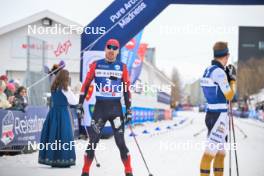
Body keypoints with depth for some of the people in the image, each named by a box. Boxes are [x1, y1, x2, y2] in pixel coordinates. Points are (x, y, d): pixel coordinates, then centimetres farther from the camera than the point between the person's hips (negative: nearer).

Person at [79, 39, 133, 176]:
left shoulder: (122, 67, 5)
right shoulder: (96, 65, 3)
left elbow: (126, 89, 7)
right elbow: (86, 84, 5)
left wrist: (128, 110, 2)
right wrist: (80, 104, 0)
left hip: (116, 108, 0)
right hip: (99, 107, 0)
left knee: (120, 142, -2)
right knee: (92, 141, 0)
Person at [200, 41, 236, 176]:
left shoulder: (208, 70, 12)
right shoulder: (219, 72, -15)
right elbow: (229, 96, -12)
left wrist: (228, 77, 19)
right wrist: (233, 79, 1)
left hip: (211, 113, 10)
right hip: (219, 116, -10)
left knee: (220, 153, 12)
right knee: (210, 152, -11)